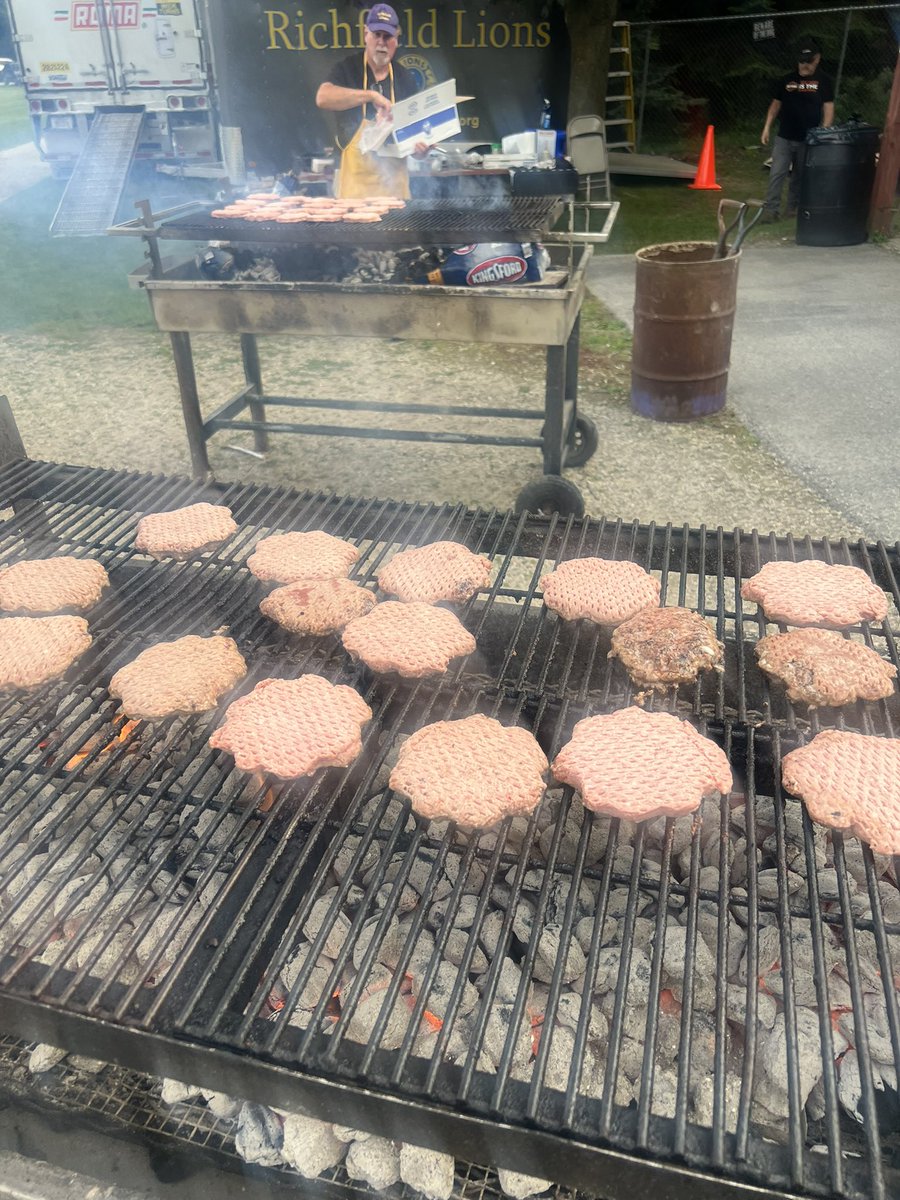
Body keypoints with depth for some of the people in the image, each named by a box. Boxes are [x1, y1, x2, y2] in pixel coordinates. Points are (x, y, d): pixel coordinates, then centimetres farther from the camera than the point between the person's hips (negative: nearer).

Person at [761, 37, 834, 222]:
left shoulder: (823, 81, 0)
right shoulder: (786, 80, 5)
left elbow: (828, 109, -1)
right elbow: (775, 105, 12)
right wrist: (767, 128, 2)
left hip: (808, 139, -1)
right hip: (784, 137, 1)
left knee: (800, 176, 9)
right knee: (777, 174, -8)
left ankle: (794, 208, 21)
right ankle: (771, 209, -8)